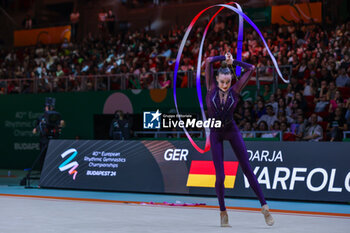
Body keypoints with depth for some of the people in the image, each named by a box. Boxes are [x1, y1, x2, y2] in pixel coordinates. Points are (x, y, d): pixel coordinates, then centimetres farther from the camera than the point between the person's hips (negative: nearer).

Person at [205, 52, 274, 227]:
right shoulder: (211, 88, -8)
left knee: (247, 169, 0)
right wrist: (225, 58, -6)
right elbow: (208, 61, -17)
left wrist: (233, 61, -3)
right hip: (216, 134, -1)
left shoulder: (234, 91, -7)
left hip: (232, 131, 1)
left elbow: (250, 69, -7)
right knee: (220, 176, -5)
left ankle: (264, 206, 3)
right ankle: (223, 212, 12)